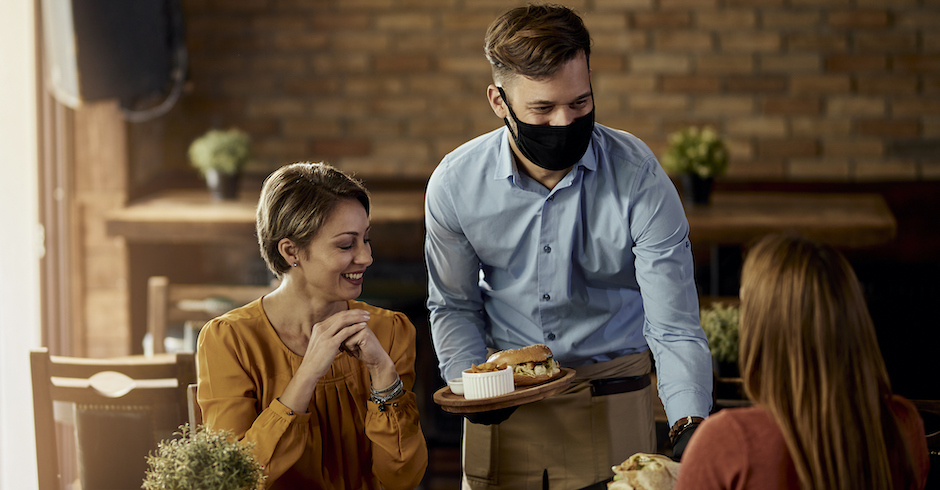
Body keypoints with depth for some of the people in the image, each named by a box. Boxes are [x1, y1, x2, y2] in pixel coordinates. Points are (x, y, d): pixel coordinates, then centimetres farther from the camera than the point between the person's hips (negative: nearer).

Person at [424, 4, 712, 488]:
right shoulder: (453, 185, -13)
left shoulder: (639, 177, -19)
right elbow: (453, 306, 4)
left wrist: (690, 425, -35)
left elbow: (673, 326, -20)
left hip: (611, 392, -1)